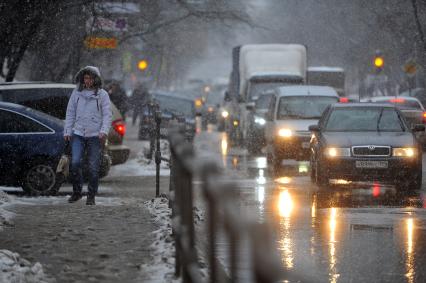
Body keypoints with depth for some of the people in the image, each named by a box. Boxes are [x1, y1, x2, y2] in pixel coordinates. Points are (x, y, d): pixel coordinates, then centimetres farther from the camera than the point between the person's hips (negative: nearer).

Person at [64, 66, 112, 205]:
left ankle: (91, 196, 9)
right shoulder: (77, 93, 8)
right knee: (75, 163, -11)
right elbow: (70, 113, 12)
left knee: (93, 167, -1)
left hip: (95, 136, -2)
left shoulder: (102, 94, 2)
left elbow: (107, 115, -1)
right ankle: (76, 192, 5)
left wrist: (104, 131, -16)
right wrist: (67, 131, 5)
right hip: (78, 134, 2)